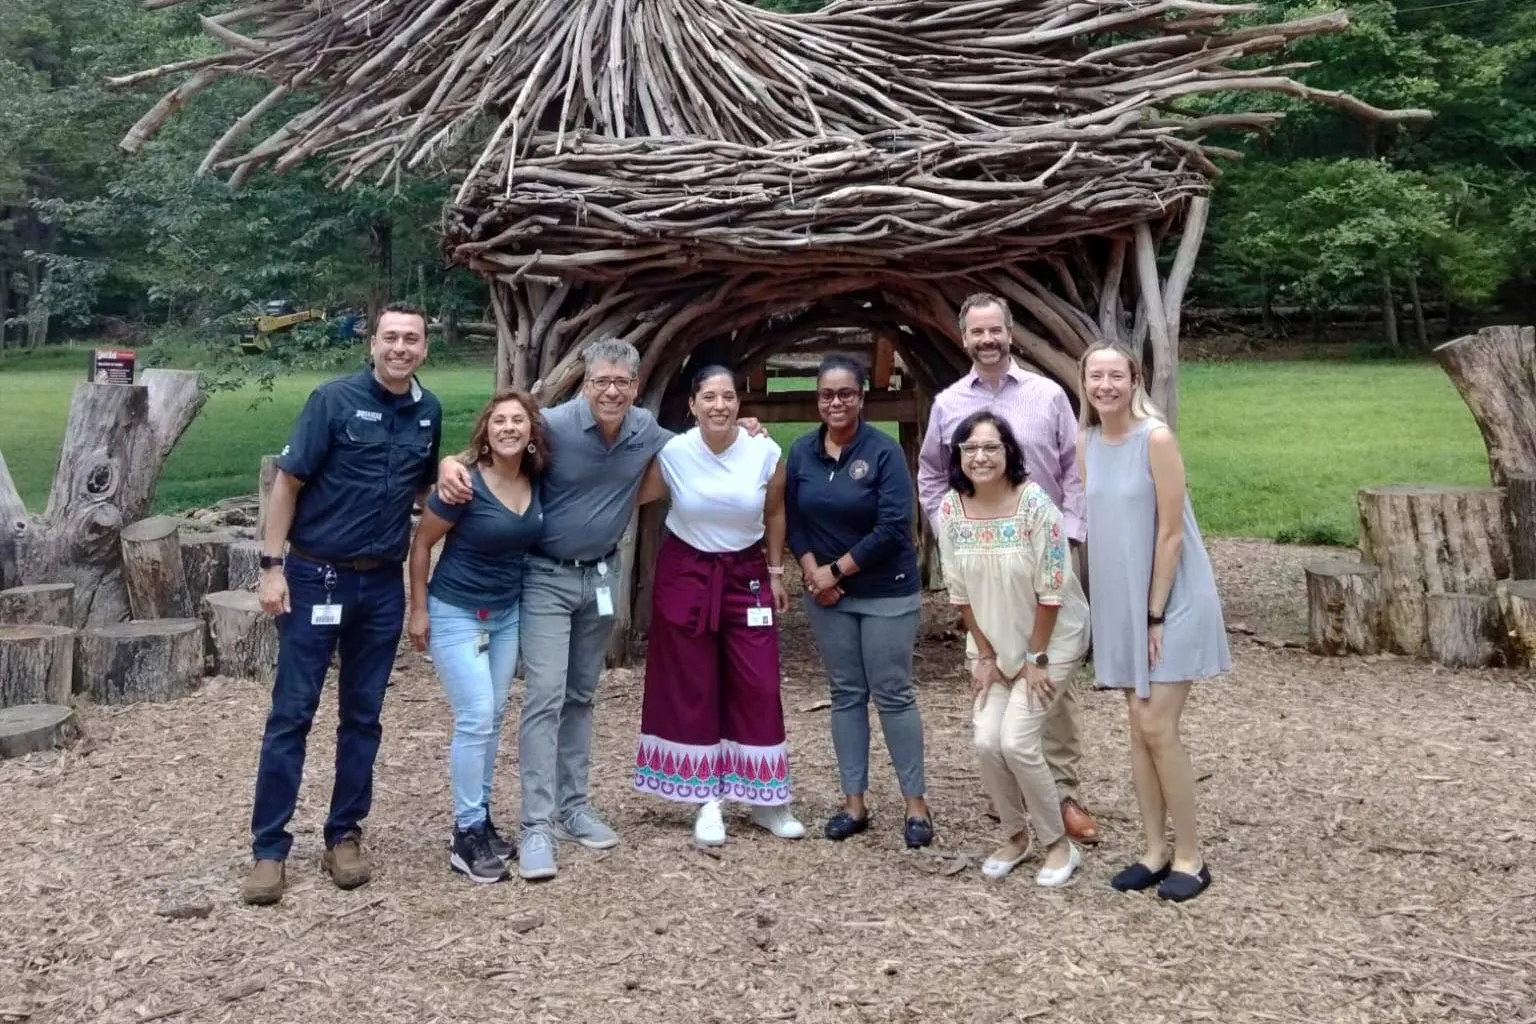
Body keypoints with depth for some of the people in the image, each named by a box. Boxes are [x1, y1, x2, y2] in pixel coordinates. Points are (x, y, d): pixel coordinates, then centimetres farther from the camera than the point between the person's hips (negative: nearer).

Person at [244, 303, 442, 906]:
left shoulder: (429, 411, 5)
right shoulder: (334, 399, -9)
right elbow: (288, 481, -7)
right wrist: (272, 565, -12)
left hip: (383, 584, 4)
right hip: (316, 577, -4)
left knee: (363, 715, 11)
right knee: (292, 714, 1)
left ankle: (345, 835, 23)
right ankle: (269, 848, 10)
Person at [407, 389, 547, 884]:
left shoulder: (537, 480, -5)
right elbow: (421, 543, -11)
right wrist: (419, 609, -8)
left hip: (508, 612, 6)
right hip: (456, 613, -6)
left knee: (493, 717, 11)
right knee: (476, 718, -9)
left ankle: (481, 820, 24)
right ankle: (467, 836, 2)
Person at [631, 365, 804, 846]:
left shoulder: (765, 452, -10)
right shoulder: (673, 453, -12)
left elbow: (774, 515, 4)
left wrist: (776, 573, 7)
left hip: (746, 576, 1)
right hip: (686, 574, 0)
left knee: (759, 686, 0)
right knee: (692, 687, 4)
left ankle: (765, 799, 14)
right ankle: (708, 802, 16)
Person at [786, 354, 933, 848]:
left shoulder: (884, 451, -12)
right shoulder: (800, 452, 2)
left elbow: (893, 527, -18)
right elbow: (793, 520, 7)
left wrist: (837, 570, -16)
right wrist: (812, 571, -9)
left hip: (887, 592, -4)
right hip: (827, 592, 4)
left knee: (893, 694, 0)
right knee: (846, 694, 10)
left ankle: (916, 803, 12)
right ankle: (854, 802, 19)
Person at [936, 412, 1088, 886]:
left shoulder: (1035, 504, -23)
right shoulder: (950, 508, -10)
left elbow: (1052, 589, -19)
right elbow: (960, 590, -2)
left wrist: (1036, 658, -14)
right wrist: (985, 655, 0)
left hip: (1052, 640, -4)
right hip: (996, 643, 5)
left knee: (1016, 741, -13)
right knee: (987, 742, -4)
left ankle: (1059, 844, 9)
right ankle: (1015, 836, 21)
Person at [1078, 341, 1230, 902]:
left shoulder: (1156, 438, -16)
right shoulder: (1087, 444, 4)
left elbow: (1171, 532, -16)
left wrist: (1156, 614, -15)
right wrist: (1113, 608, 6)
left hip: (1171, 600, -6)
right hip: (1122, 604, 6)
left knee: (1158, 727, -6)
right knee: (1139, 728, 9)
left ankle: (1189, 856, 9)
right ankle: (1156, 851, 20)